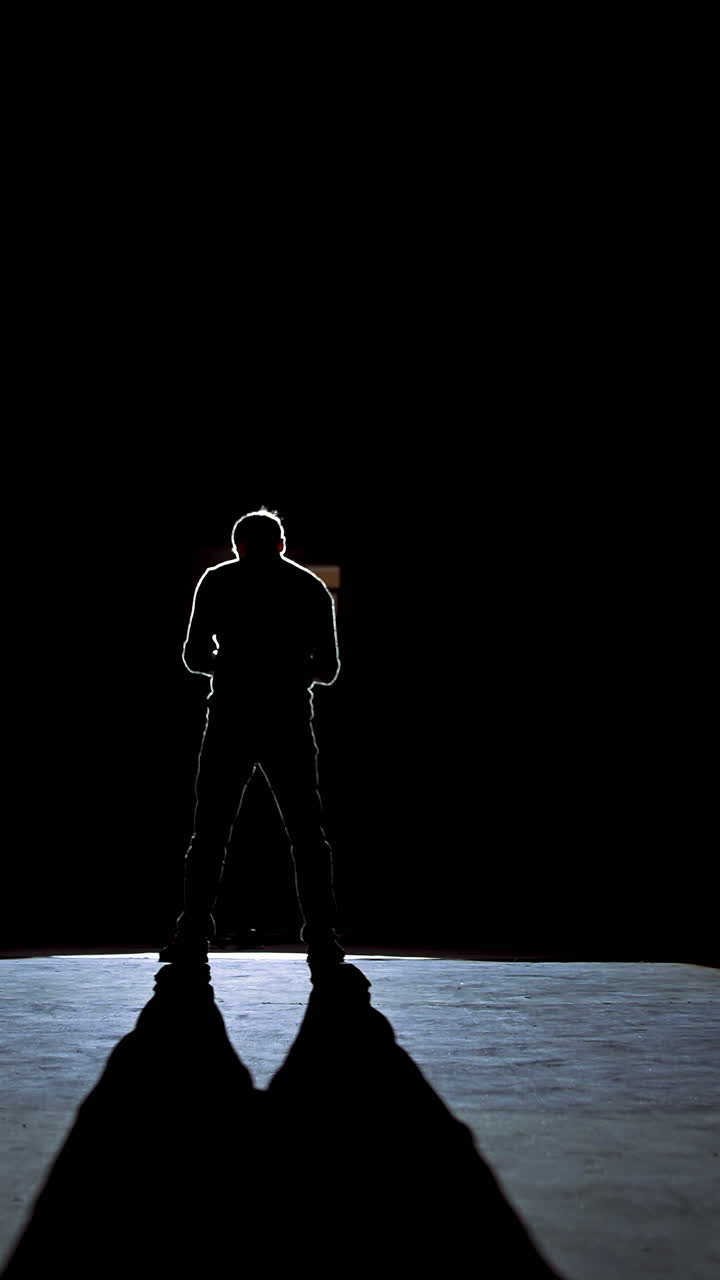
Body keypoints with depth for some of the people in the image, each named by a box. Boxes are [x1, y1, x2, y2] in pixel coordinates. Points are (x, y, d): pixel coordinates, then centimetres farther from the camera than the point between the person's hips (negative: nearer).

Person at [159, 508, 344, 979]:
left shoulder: (219, 580, 7)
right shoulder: (312, 587, 11)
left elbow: (194, 657, 4)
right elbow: (328, 669, 11)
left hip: (231, 719, -1)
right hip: (290, 722, 1)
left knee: (211, 834, 6)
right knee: (307, 835, 6)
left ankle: (194, 936, 4)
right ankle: (322, 940, 3)